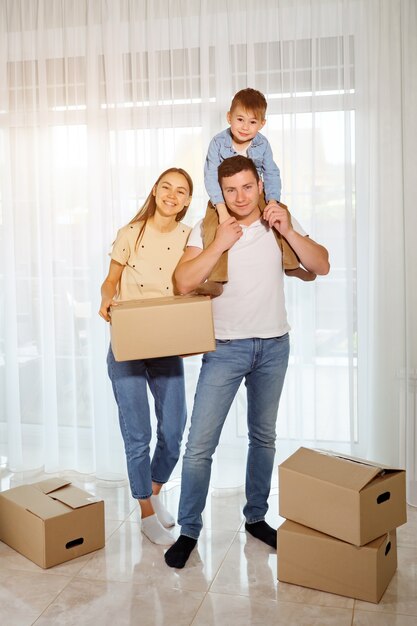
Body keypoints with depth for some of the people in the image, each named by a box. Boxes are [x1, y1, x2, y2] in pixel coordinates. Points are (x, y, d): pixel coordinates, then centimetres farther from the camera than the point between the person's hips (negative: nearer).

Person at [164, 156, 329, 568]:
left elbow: (321, 266, -2)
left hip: (273, 346, 3)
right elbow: (184, 282, -14)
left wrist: (289, 231, -14)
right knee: (200, 444, -6)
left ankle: (256, 517, 31)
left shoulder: (280, 222, 4)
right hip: (225, 348, -3)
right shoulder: (207, 229, -4)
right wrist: (219, 244, -20)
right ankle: (188, 531, 9)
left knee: (263, 436, 15)